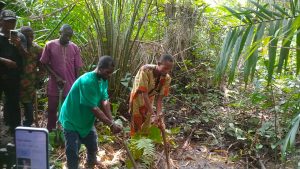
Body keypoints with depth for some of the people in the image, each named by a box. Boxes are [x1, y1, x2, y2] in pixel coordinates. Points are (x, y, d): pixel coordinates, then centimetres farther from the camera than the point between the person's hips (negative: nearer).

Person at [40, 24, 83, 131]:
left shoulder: (74, 48, -1)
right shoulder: (50, 45, -5)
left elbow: (77, 68, 3)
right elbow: (45, 63, -1)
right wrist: (56, 77, -10)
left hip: (70, 85, 1)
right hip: (54, 85, -1)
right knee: (52, 109, 10)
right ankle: (50, 131, 27)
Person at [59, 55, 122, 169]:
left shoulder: (103, 80, -5)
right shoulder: (87, 81, -33)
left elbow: (105, 101, -12)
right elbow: (94, 108, -33)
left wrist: (111, 121, -23)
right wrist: (111, 124, -30)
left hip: (87, 120, 9)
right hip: (72, 120, -8)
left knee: (93, 145, 24)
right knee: (73, 152, -1)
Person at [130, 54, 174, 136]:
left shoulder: (166, 78, -17)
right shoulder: (146, 70, -31)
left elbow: (160, 98, -15)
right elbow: (144, 94, -33)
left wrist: (158, 115, -29)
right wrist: (153, 114, -37)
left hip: (149, 101, 4)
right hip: (138, 99, -4)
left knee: (147, 127, 11)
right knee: (137, 126, -1)